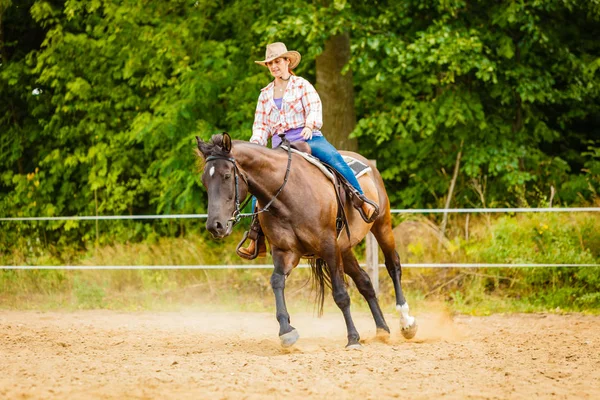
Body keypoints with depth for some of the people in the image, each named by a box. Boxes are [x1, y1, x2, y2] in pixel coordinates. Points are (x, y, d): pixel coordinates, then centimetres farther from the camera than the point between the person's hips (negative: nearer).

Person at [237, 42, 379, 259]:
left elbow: (314, 108, -7)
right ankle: (257, 238, -16)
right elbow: (260, 124, 16)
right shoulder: (265, 94, 18)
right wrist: (256, 143, -5)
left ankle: (362, 201, -30)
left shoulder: (301, 85, 7)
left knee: (333, 158, -35)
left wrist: (310, 126, -29)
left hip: (308, 138, -3)